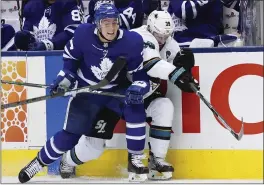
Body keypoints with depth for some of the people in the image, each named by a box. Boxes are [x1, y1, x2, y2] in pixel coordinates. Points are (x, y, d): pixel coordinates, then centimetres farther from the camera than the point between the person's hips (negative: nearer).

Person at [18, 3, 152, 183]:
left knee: (136, 110, -30)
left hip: (117, 90, 0)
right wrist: (64, 80, -9)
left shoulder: (131, 41, -22)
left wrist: (138, 88, -35)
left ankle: (135, 159, -14)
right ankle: (39, 161, 21)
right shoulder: (83, 35, -21)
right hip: (87, 91, 0)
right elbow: (70, 59, 0)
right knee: (70, 134, -5)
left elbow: (142, 75, -16)